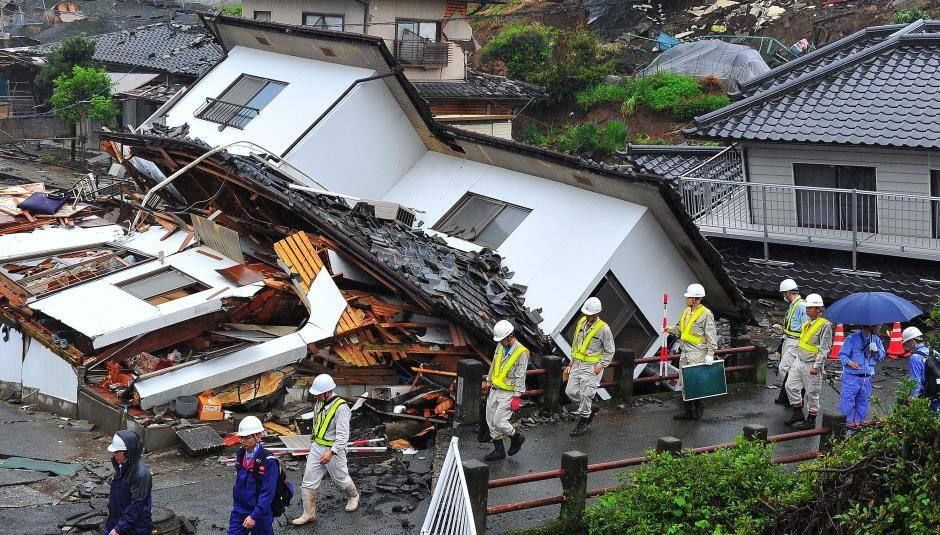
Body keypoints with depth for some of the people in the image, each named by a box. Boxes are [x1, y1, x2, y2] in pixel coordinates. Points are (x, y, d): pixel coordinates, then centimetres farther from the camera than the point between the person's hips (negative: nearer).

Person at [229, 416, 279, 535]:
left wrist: (254, 516, -23)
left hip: (260, 512, -5)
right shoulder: (240, 453, -1)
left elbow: (267, 493, -22)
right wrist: (235, 501, 16)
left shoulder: (268, 461, -22)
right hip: (239, 510, 5)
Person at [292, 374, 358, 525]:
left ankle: (353, 496, 45)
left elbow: (343, 435, -27)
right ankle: (309, 514, 12)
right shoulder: (319, 403, 1)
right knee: (308, 482, 3)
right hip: (316, 447, 7)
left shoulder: (341, 407, -24)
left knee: (341, 478, 15)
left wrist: (331, 453, -33)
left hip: (333, 450, -7)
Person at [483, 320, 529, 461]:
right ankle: (499, 450, 20)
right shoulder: (500, 346, 4)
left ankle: (516, 438, 17)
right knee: (491, 421, 9)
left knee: (499, 421, -10)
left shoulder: (521, 352, -18)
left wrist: (517, 397, -19)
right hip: (494, 390, 8)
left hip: (508, 393, -8)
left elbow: (520, 376, -18)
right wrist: (488, 382, 23)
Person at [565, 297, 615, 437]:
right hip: (577, 364, 7)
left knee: (585, 395, -6)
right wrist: (572, 361, 16)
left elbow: (609, 352, -7)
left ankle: (583, 424, 8)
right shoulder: (581, 323, 4)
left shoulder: (604, 329, -14)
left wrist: (600, 366, -15)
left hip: (592, 367, -7)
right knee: (570, 391, 6)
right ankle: (588, 412, 27)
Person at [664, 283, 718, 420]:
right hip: (685, 352, 8)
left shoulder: (706, 314, -11)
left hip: (697, 353, -8)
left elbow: (711, 335, -13)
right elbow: (680, 328, 22)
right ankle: (687, 410, 18)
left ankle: (699, 408, 8)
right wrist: (672, 330, 1)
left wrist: (710, 354, -17)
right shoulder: (686, 311, 12)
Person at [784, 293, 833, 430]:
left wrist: (816, 366, -21)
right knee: (791, 386, 10)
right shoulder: (807, 324, 11)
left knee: (812, 393, 2)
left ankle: (811, 420, 14)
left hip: (811, 366, -8)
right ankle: (798, 413, 24)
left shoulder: (825, 325, -15)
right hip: (799, 362, 9)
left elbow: (824, 349, -18)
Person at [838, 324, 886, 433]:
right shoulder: (852, 338, -9)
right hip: (852, 376, -5)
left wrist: (876, 351, -9)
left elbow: (882, 357, 12)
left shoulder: (876, 340, 8)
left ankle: (858, 422, 22)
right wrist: (849, 362, -29)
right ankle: (850, 423, 8)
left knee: (863, 401, 11)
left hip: (867, 378, 5)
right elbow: (842, 355, -9)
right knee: (848, 400, -3)